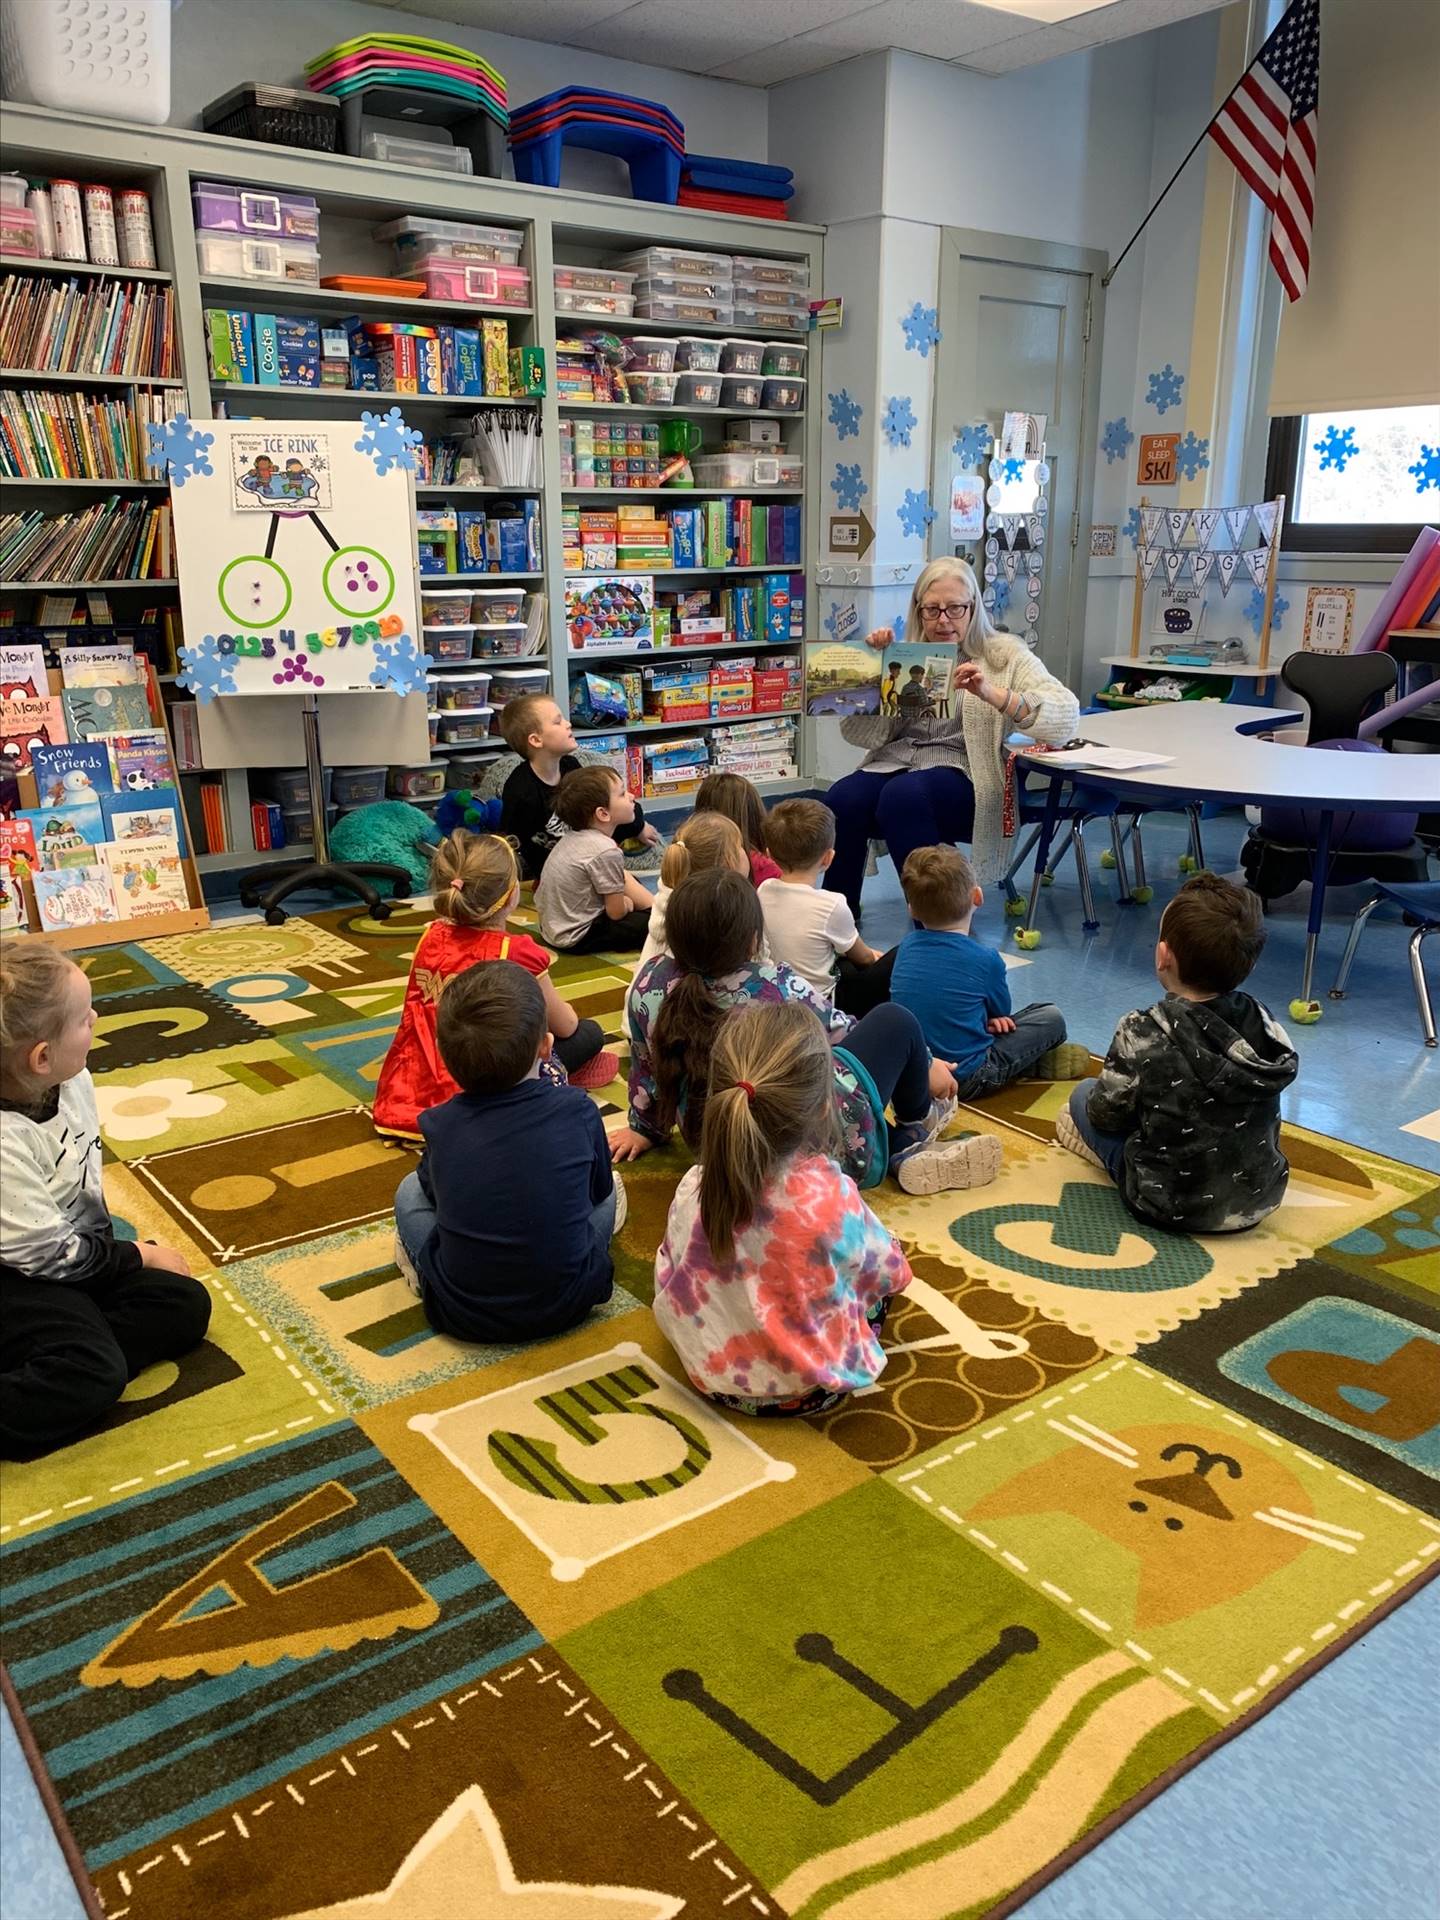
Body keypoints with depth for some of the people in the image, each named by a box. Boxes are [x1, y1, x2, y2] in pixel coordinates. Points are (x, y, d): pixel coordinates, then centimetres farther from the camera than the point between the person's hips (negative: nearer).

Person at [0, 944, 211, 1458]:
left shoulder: (73, 1080, -9)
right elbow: (48, 1253, -20)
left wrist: (107, 1246, 1)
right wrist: (139, 1256, -9)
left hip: (77, 1250, 9)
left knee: (185, 1304, -3)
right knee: (92, 1376, -25)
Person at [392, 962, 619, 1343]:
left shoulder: (440, 1126, -11)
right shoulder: (579, 1111, -13)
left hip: (463, 1315, 0)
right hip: (568, 1305, 0)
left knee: (410, 1189, 20)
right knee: (612, 1187, 21)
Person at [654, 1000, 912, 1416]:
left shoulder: (693, 1189, -22)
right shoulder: (833, 1199, -31)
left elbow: (667, 1284, -4)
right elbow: (888, 1272, -10)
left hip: (712, 1376, 3)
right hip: (809, 1389, -3)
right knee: (878, 1283, 21)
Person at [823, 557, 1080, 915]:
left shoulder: (1004, 654, 9)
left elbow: (1066, 716, -6)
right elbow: (862, 735, 10)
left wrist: (992, 693, -19)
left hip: (962, 774, -3)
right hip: (893, 763, 3)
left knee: (902, 795, -35)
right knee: (842, 799, -29)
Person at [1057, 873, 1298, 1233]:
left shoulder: (1143, 1035, -25)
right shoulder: (1265, 1023, -11)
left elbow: (1106, 1112, -12)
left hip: (1172, 1209, -5)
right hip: (1260, 1202, 5)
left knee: (1082, 1096, 12)